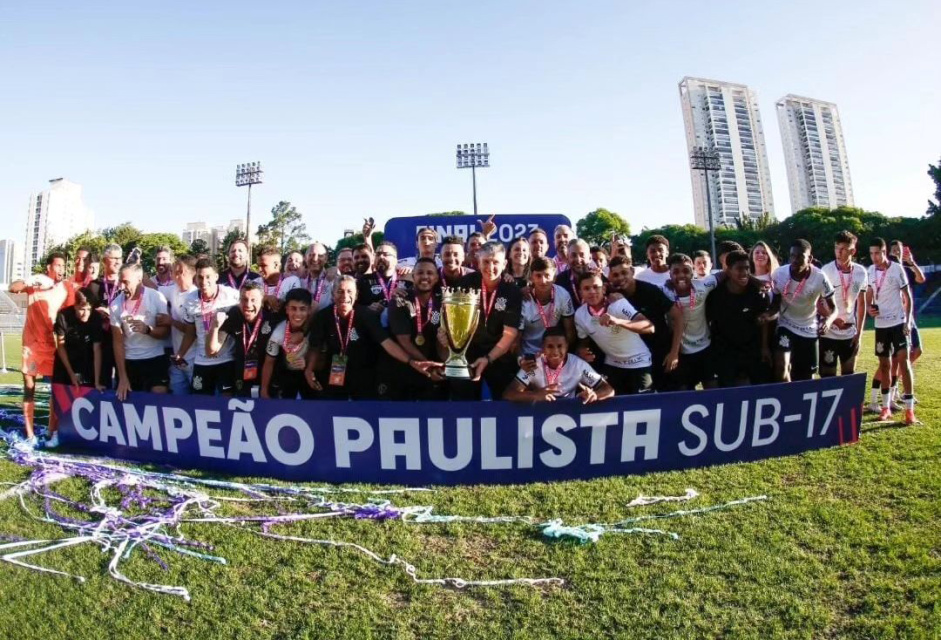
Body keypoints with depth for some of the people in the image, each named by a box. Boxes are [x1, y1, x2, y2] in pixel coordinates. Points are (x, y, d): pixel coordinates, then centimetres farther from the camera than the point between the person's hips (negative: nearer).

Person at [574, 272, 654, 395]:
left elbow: (650, 327, -35)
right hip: (612, 365, 4)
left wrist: (618, 321, -48)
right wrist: (581, 351, -17)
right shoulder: (580, 315, -10)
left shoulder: (619, 303, -24)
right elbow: (583, 342, 7)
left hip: (639, 363, -3)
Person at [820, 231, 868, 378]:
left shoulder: (861, 272, 2)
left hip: (850, 333, 4)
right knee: (828, 375, 1)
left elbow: (861, 303, 9)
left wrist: (859, 332, 7)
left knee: (849, 375, 12)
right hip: (828, 333, -4)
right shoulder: (826, 270, -11)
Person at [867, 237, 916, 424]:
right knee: (884, 364, 9)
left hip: (898, 322, -4)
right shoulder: (870, 271, 5)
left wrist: (908, 321, -11)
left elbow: (907, 297, -5)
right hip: (880, 324, 4)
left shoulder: (897, 269, -7)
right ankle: (886, 407, 18)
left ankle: (910, 409, -7)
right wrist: (869, 307, -6)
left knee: (903, 361, -9)